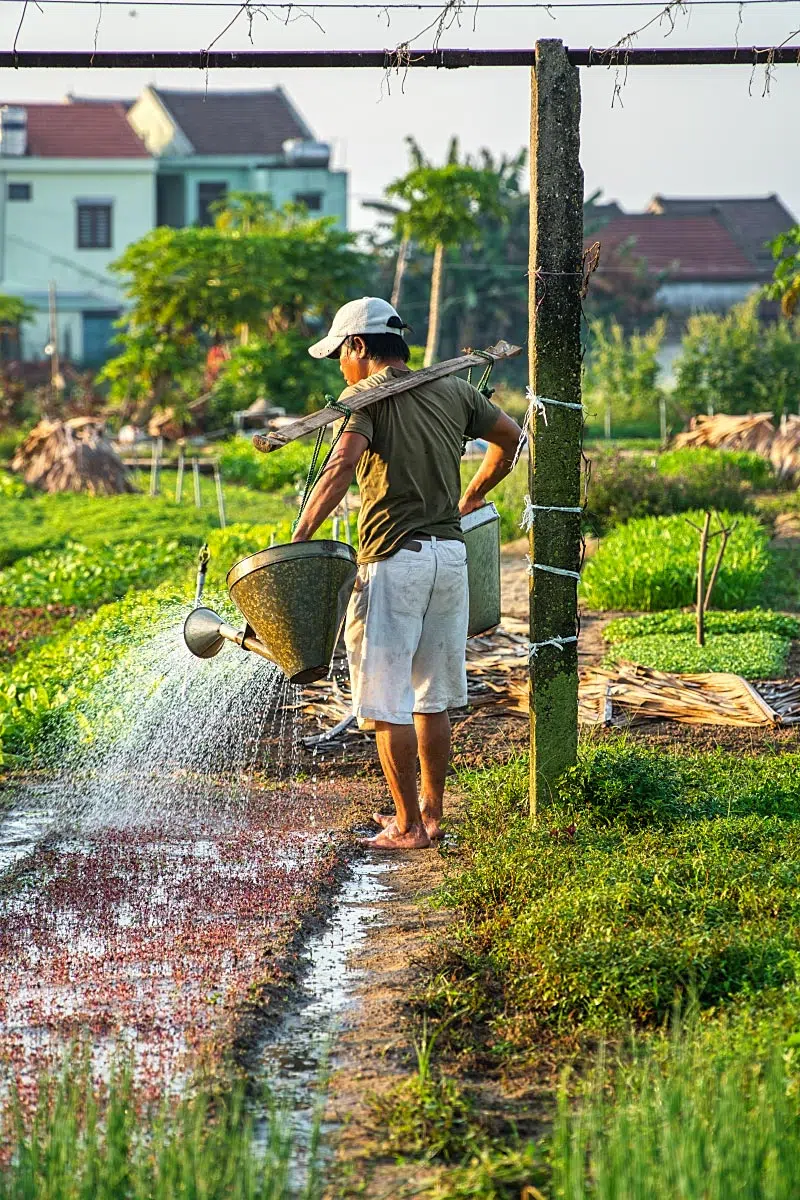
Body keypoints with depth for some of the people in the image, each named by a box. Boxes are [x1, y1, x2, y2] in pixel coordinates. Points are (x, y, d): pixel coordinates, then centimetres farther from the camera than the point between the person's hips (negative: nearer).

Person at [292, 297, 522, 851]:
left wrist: (298, 540, -23)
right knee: (432, 698, 16)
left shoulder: (366, 396, -8)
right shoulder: (454, 390, 11)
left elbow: (343, 463, -24)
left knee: (388, 704, 1)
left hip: (394, 560, -7)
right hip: (451, 553, 7)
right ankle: (431, 814, 22)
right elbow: (511, 437, 23)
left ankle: (409, 826, 3)